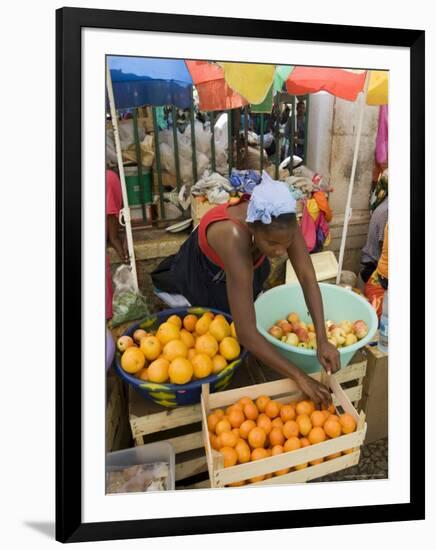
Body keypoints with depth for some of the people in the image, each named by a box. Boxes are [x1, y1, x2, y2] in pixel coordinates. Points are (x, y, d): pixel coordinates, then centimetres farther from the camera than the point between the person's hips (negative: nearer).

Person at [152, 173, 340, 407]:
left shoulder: (282, 221, -37)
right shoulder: (235, 240, -51)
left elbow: (307, 277, -32)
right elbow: (246, 334, -51)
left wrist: (322, 340, -42)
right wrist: (300, 377, -49)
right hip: (205, 272, -4)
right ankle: (174, 272, 36)